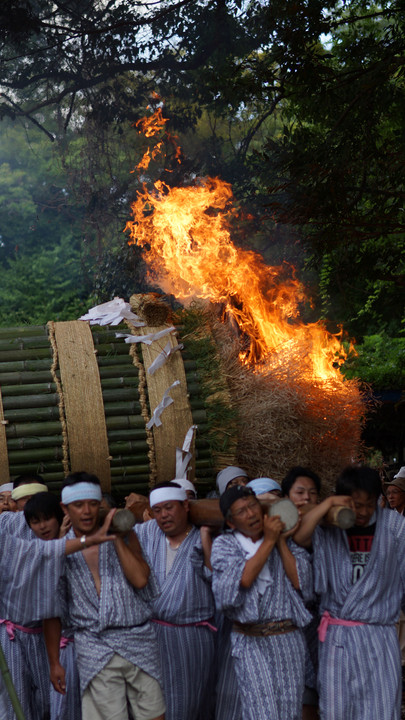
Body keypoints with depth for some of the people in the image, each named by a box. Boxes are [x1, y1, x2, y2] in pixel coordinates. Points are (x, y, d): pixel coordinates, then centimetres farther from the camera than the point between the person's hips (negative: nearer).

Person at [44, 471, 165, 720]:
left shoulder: (124, 536, 8)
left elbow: (140, 579, -8)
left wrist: (116, 536, -7)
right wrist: (54, 662, 8)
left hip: (140, 642, 1)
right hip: (95, 650, -1)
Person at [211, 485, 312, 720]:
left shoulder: (285, 540, 9)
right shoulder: (225, 544, 3)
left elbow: (301, 582, -2)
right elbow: (243, 580, -14)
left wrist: (281, 541, -4)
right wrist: (268, 541, -11)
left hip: (289, 638, 3)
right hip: (252, 641, -3)